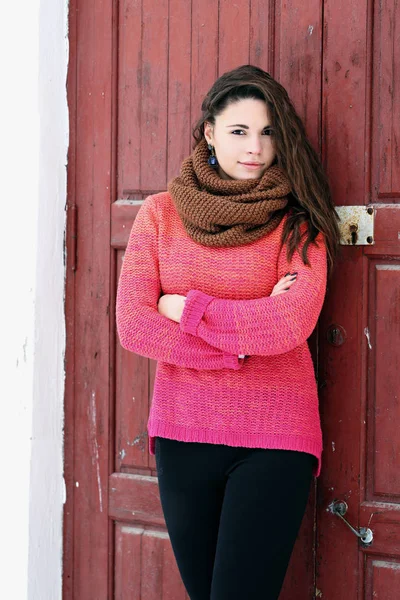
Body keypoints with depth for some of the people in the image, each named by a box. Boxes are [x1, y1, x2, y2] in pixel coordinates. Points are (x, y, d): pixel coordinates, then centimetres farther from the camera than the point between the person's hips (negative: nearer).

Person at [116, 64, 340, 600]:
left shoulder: (298, 223, -2)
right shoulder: (160, 214, 4)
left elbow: (293, 323, -18)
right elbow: (132, 325, -7)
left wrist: (186, 307, -11)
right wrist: (248, 340, -13)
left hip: (274, 438, -3)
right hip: (182, 431, 3)